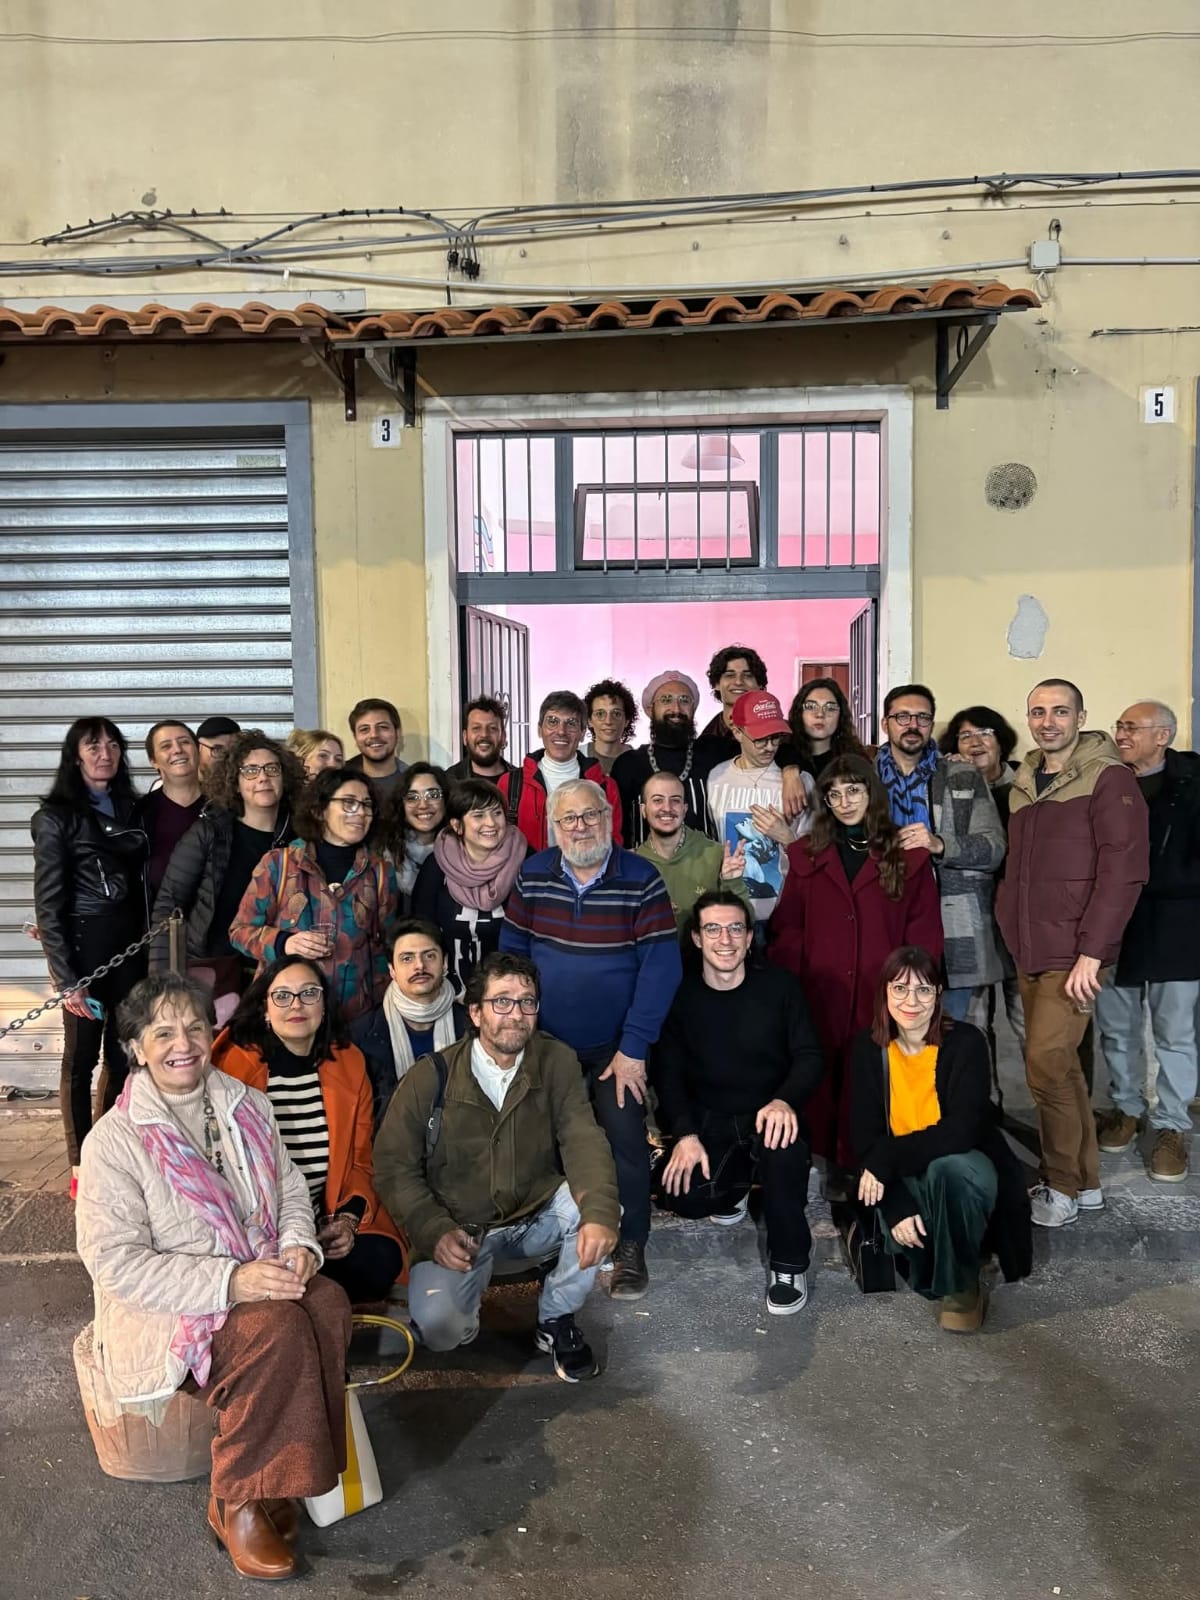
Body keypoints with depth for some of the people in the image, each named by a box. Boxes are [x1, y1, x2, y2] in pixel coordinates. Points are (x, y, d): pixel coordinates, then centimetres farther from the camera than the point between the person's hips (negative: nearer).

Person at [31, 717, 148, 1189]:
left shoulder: (130, 808, 11)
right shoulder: (55, 817, -5)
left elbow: (140, 884, 11)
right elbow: (48, 904, -9)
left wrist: (148, 949, 4)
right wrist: (66, 979, -14)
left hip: (129, 943, 5)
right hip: (83, 943, -5)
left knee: (123, 1054, 10)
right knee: (82, 1057, 4)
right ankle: (82, 1167, 16)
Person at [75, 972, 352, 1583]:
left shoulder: (247, 1106, 5)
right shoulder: (115, 1138, -12)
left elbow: (291, 1192, 13)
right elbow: (115, 1262, -16)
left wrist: (299, 1245, -10)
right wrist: (228, 1281, -25)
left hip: (262, 1277, 5)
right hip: (170, 1309, -5)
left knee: (329, 1304, -26)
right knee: (278, 1329, -31)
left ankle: (283, 1475, -9)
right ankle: (236, 1503, -11)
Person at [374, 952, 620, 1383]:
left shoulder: (556, 1062, -8)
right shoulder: (429, 1080, -12)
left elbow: (583, 1140, -20)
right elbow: (394, 1166, -6)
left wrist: (599, 1212, -37)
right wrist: (435, 1231, -20)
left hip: (538, 1217, 2)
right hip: (459, 1231, -2)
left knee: (600, 1202, -27)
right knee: (438, 1329, -26)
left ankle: (555, 1319, -2)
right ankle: (470, 1285, 12)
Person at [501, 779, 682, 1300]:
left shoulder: (642, 880, -14)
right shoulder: (532, 876, -5)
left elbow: (660, 966, -16)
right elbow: (511, 954, 1)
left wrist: (633, 1047, -18)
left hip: (615, 1045, -3)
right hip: (545, 1040, 3)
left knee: (624, 1137, -1)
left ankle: (631, 1246, 19)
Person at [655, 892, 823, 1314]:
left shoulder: (779, 986, -4)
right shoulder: (680, 996, -3)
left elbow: (810, 1057, -5)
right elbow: (667, 1073, -3)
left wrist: (785, 1100, -27)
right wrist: (685, 1133, -19)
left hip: (769, 1115, -2)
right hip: (709, 1120, 2)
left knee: (784, 1147, -36)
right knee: (681, 1196, -22)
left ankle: (789, 1264, -12)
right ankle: (735, 1184, 17)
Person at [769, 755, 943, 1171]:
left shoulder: (908, 855, 8)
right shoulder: (805, 856, 11)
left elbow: (924, 930, 4)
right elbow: (787, 930, 6)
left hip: (881, 995, -1)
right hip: (819, 995, 1)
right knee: (822, 1080, 2)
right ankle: (830, 1164, 15)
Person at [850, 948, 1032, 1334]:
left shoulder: (966, 1042, -15)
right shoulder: (869, 1047, -6)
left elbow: (961, 1131, -25)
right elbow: (864, 1136, -8)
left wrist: (885, 1159, -27)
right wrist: (896, 1207, -21)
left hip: (965, 1169, -2)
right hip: (903, 1180, 2)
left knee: (949, 1168, -36)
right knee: (906, 1240, -29)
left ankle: (962, 1285, -11)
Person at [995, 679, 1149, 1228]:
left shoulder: (1109, 779, -8)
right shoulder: (1024, 782, 14)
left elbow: (1124, 871, -15)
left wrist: (1091, 951, -18)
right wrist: (1012, 927, 9)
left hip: (1074, 955, -7)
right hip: (1029, 951, 7)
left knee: (1047, 1066, -9)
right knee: (1062, 1066, 13)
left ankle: (1061, 1185, 9)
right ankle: (1085, 1181, 25)